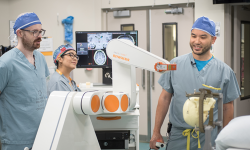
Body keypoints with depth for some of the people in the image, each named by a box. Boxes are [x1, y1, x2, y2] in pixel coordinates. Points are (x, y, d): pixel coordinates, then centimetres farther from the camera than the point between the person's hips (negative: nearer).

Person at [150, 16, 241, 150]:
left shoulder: (224, 71, -1)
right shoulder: (175, 64, 2)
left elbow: (227, 108, 5)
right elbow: (165, 98, 5)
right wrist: (156, 132, 5)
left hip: (209, 138, -1)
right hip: (178, 135, 1)